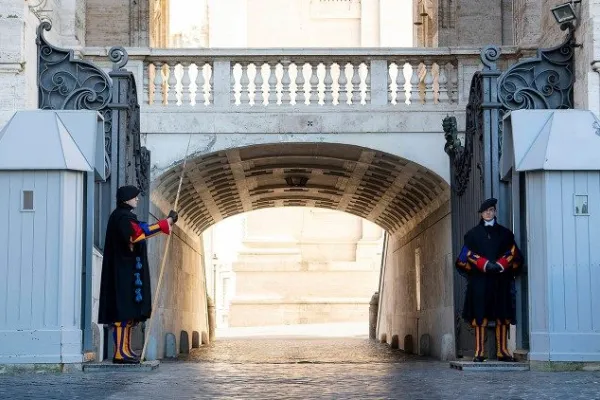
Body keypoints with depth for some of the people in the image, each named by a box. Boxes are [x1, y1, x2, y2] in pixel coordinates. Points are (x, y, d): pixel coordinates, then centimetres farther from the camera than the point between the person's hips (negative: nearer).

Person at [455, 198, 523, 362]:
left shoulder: (505, 233, 13)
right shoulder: (473, 234, 9)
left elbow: (513, 253, 7)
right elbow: (467, 255, 1)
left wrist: (500, 265, -11)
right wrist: (485, 264, -14)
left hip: (501, 279, 2)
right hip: (479, 280, -2)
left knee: (503, 315, 0)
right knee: (479, 315, -6)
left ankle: (502, 350, 5)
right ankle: (479, 352, -5)